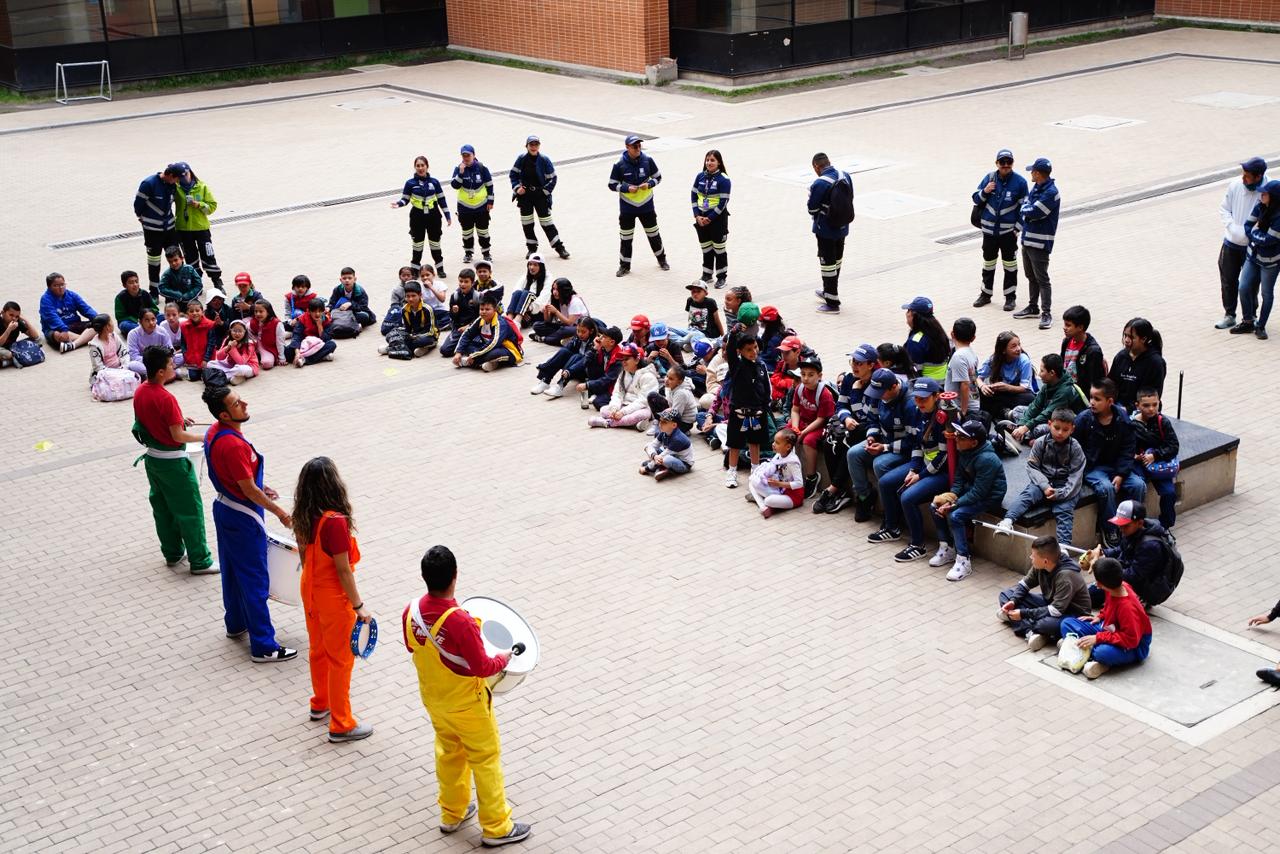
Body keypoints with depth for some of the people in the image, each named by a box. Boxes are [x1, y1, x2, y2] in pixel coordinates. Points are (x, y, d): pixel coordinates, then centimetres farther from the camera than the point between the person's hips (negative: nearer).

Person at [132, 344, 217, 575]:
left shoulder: (139, 392, -1)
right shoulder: (166, 399, -26)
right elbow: (178, 436, -23)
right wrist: (204, 437, -8)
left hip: (152, 458, 9)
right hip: (172, 461, -8)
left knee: (162, 507, 19)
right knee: (190, 510, 1)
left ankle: (172, 553, 31)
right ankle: (199, 561, 7)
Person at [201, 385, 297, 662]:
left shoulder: (214, 432, -1)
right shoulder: (233, 445, -31)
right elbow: (249, 490, -24)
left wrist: (259, 487, 16)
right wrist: (279, 512, -13)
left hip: (224, 508, 10)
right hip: (243, 517, -10)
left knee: (232, 570, 24)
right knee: (255, 580, -2)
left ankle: (236, 623, 42)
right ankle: (263, 646, 4)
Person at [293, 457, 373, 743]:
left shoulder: (303, 517, -7)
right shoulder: (335, 522, -31)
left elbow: (305, 556, 6)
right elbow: (343, 570, -24)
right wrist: (359, 606, -15)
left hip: (310, 590, 8)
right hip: (334, 598, -8)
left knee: (318, 650, 25)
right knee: (341, 659, 7)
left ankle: (321, 703, 45)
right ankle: (341, 725, 18)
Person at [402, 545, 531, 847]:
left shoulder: (411, 612, -15)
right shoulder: (461, 622, -36)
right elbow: (482, 667, -26)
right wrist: (504, 658, -8)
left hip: (432, 698, 6)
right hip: (466, 704, -6)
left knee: (449, 753, 26)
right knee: (485, 760, 11)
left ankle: (452, 814, 42)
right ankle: (496, 828, 23)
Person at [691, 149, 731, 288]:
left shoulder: (723, 179, -13)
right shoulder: (700, 176, 3)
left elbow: (723, 202, -15)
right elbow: (693, 195, 6)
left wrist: (709, 218, -14)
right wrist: (697, 216, -5)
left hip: (718, 218, -5)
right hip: (701, 218, 5)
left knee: (719, 248, 2)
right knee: (706, 248, 13)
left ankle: (722, 277, 12)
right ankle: (707, 275, 25)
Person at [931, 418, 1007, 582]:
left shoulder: (986, 459, -30)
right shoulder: (964, 452, -5)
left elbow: (978, 493, -28)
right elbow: (959, 478, 3)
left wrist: (954, 504, -25)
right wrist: (951, 498, -13)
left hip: (989, 497, -9)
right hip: (971, 490, 9)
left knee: (955, 516, -26)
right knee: (936, 506, -1)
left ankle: (964, 561, -17)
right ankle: (947, 548, 11)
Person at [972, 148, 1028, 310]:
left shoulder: (1019, 182, -7)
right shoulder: (989, 178, 0)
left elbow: (1023, 207, -3)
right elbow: (976, 199, 5)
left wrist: (1017, 229, -7)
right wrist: (984, 191, -16)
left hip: (1008, 230, -3)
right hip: (989, 229, 3)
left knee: (1010, 264, 4)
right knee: (988, 262, 14)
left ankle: (1010, 297, 14)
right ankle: (986, 294, 28)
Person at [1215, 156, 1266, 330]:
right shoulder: (1235, 185, -10)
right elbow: (1223, 210, 1)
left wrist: (1249, 233, -22)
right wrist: (1234, 229, -14)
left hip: (1253, 245, -3)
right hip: (1232, 242, 3)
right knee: (1228, 280, 11)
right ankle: (1229, 315, 27)